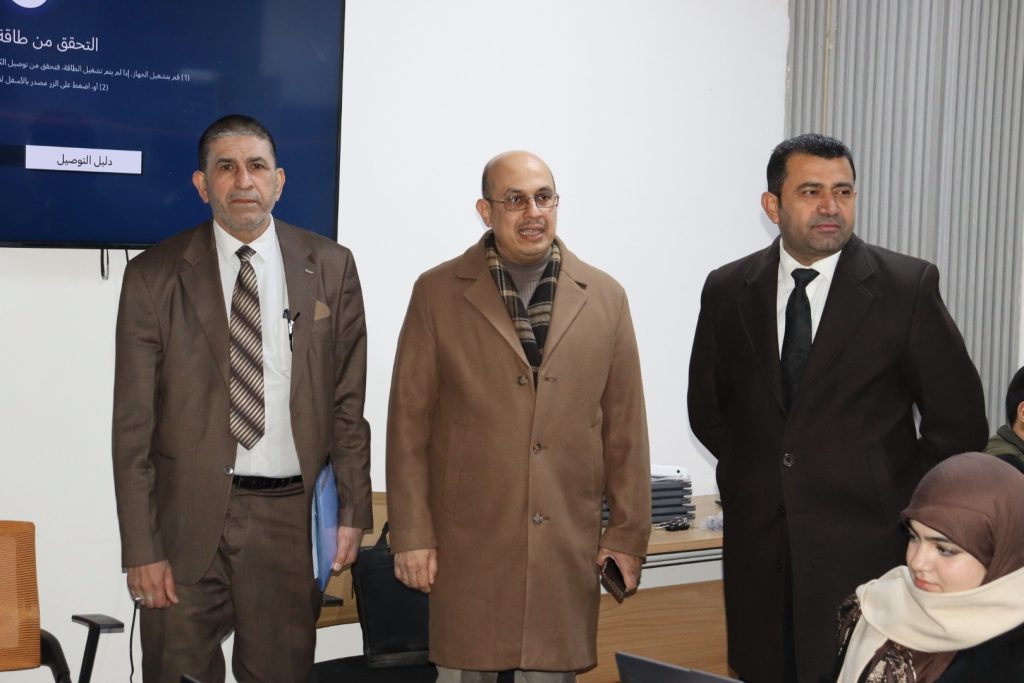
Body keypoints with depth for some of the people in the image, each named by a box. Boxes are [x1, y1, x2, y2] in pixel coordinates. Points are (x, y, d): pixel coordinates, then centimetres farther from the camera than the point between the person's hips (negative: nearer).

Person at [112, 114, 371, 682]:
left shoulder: (330, 268, 5)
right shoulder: (154, 276, 0)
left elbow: (348, 400, 7)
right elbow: (133, 423, -1)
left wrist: (353, 508, 1)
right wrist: (141, 549, -6)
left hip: (292, 515, 1)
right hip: (189, 518, -1)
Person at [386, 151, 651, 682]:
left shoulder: (605, 299, 6)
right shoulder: (438, 293, 1)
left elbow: (625, 426, 7)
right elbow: (410, 422, 0)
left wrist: (628, 534, 5)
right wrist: (411, 535, -3)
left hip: (568, 545, 2)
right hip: (468, 542, -1)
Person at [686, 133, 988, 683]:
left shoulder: (908, 286, -4)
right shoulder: (728, 290, 5)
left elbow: (959, 423, 0)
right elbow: (707, 409, 17)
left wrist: (899, 506, -1)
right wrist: (755, 479, 9)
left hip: (865, 550, -3)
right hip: (759, 549, 3)